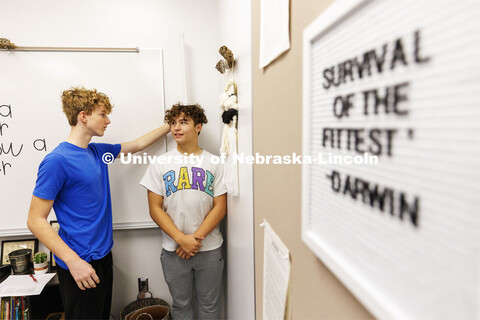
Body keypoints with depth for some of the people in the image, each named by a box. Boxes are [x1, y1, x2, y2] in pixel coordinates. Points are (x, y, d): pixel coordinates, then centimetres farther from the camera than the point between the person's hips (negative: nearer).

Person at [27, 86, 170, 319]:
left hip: (103, 255, 8)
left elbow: (137, 145, 17)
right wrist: (73, 261, -24)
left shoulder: (98, 152, 4)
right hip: (80, 265, -8)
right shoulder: (57, 160, -18)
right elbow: (36, 221, -18)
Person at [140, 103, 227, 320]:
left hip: (209, 248, 0)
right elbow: (155, 209, -4)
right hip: (174, 250, 0)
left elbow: (220, 207, -4)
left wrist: (196, 238, -13)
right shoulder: (160, 164, -1)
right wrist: (181, 239, -14)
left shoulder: (213, 163, -1)